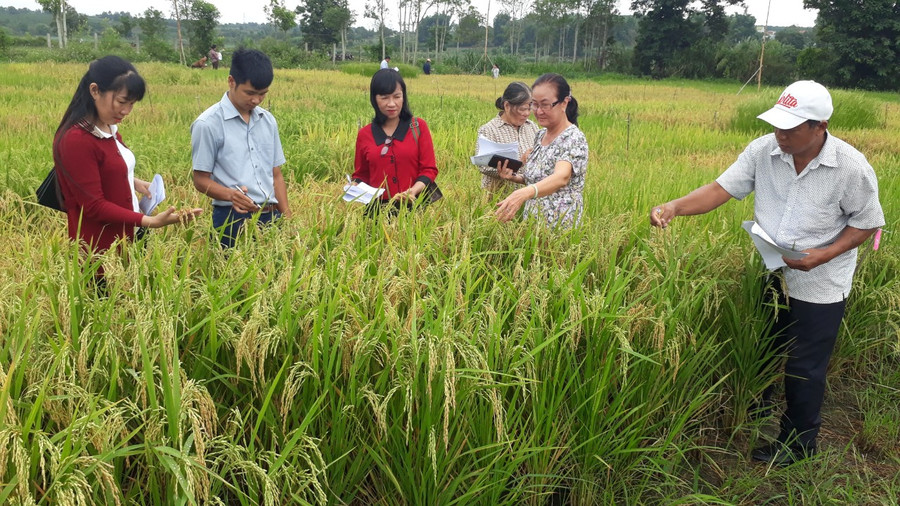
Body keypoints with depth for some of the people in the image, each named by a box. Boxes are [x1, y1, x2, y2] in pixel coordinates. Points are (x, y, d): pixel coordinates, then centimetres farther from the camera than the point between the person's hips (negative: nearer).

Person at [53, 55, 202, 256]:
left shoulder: (109, 128, 5)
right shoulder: (76, 140, -21)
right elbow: (94, 206, -22)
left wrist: (133, 182, 5)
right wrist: (151, 222, -28)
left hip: (124, 238, 8)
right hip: (99, 248, -8)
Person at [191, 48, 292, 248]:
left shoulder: (268, 121, 11)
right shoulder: (208, 124, -6)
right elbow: (201, 180, -4)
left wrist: (287, 218, 5)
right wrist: (231, 194, -23)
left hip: (271, 217, 5)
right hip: (234, 219, -5)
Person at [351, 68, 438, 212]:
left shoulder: (419, 127, 4)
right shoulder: (364, 134, 9)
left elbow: (429, 170, 2)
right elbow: (361, 175, 17)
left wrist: (414, 190, -16)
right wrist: (355, 187, -5)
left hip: (415, 205, -2)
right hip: (378, 208, 2)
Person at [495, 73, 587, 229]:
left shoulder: (574, 139, -18)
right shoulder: (541, 135, 7)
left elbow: (561, 177, -35)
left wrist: (523, 193, -52)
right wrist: (513, 177, -3)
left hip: (559, 227, -7)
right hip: (532, 221, 7)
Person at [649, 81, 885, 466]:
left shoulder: (852, 167, -18)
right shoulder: (763, 151, -11)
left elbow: (867, 222, -7)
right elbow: (722, 189, -13)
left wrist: (825, 254, -22)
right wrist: (675, 207, -30)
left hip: (818, 286, -4)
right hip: (767, 276, 4)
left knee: (803, 369, 8)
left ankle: (798, 443, 30)